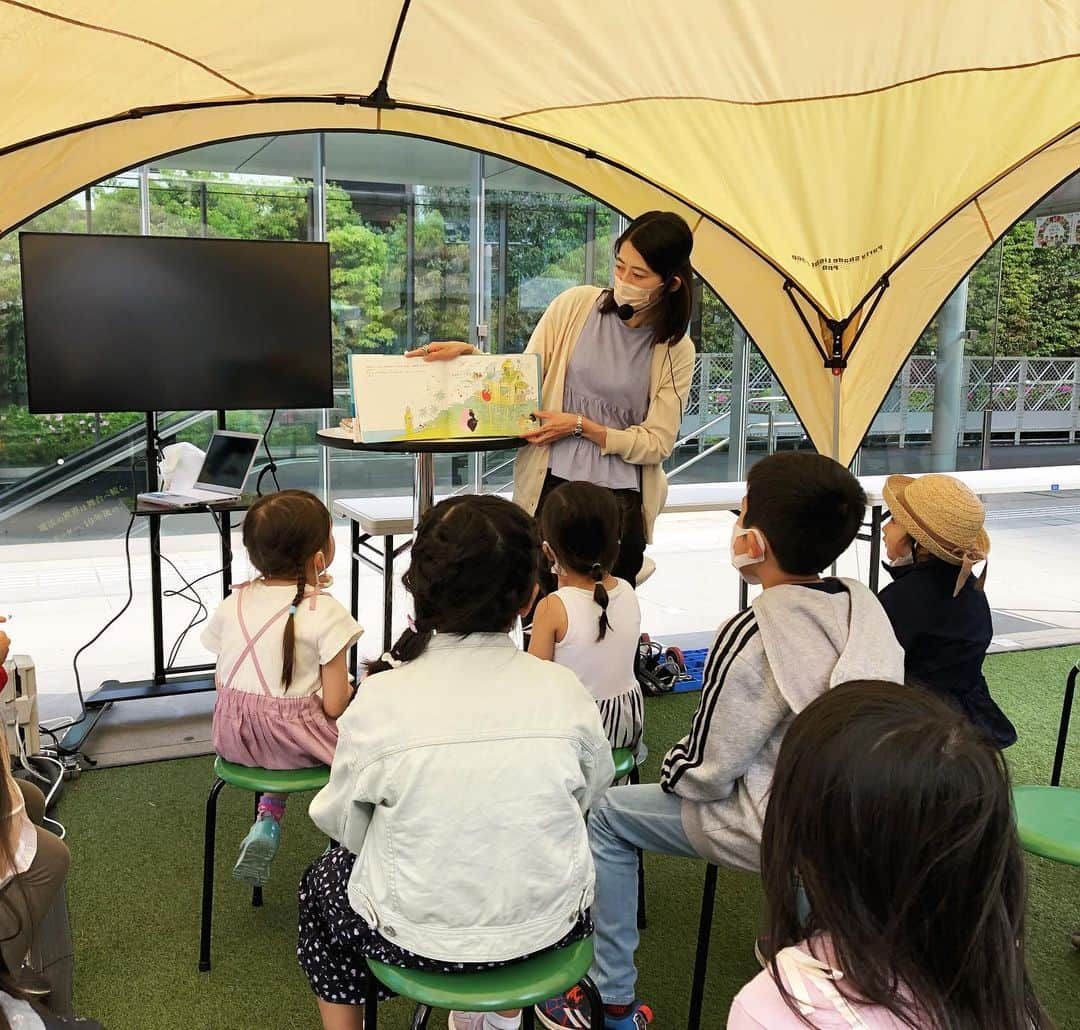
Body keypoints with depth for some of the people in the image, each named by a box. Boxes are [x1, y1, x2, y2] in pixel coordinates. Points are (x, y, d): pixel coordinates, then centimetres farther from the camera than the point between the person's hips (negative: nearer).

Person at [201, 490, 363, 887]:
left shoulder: (233, 603, -1)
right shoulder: (325, 613, -17)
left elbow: (222, 683, 7)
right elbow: (334, 706, -16)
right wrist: (349, 685, 5)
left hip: (233, 735, 6)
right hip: (295, 739, -5)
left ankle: (268, 818, 18)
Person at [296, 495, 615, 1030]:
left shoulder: (379, 700, -21)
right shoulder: (563, 690, -16)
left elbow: (343, 823, -8)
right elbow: (591, 790, 1)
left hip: (421, 938, -1)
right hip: (549, 930, 2)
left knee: (323, 881, 28)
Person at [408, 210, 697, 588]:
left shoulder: (676, 350, 0)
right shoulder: (575, 305, 2)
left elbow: (655, 443, -1)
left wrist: (580, 425, -11)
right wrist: (468, 353, -7)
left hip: (619, 490, 0)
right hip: (552, 479, 1)